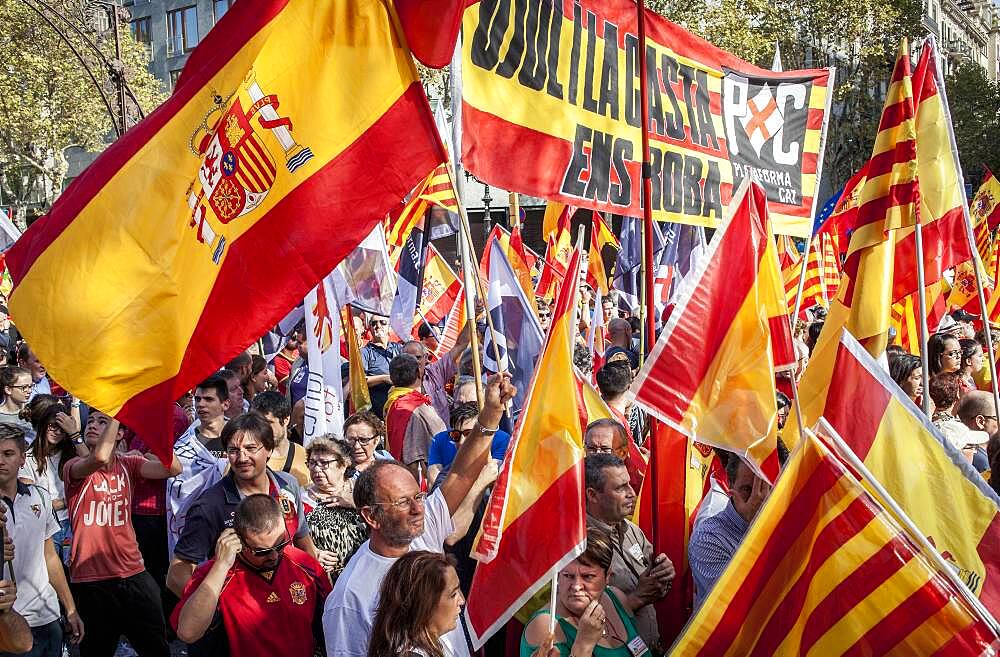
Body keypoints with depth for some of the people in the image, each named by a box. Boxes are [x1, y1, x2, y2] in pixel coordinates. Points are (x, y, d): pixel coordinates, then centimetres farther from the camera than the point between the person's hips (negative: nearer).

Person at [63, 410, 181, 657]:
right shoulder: (73, 468, -6)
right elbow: (99, 458, -30)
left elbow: (173, 468, -13)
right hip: (90, 581, -3)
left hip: (133, 574, 3)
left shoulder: (128, 464, 4)